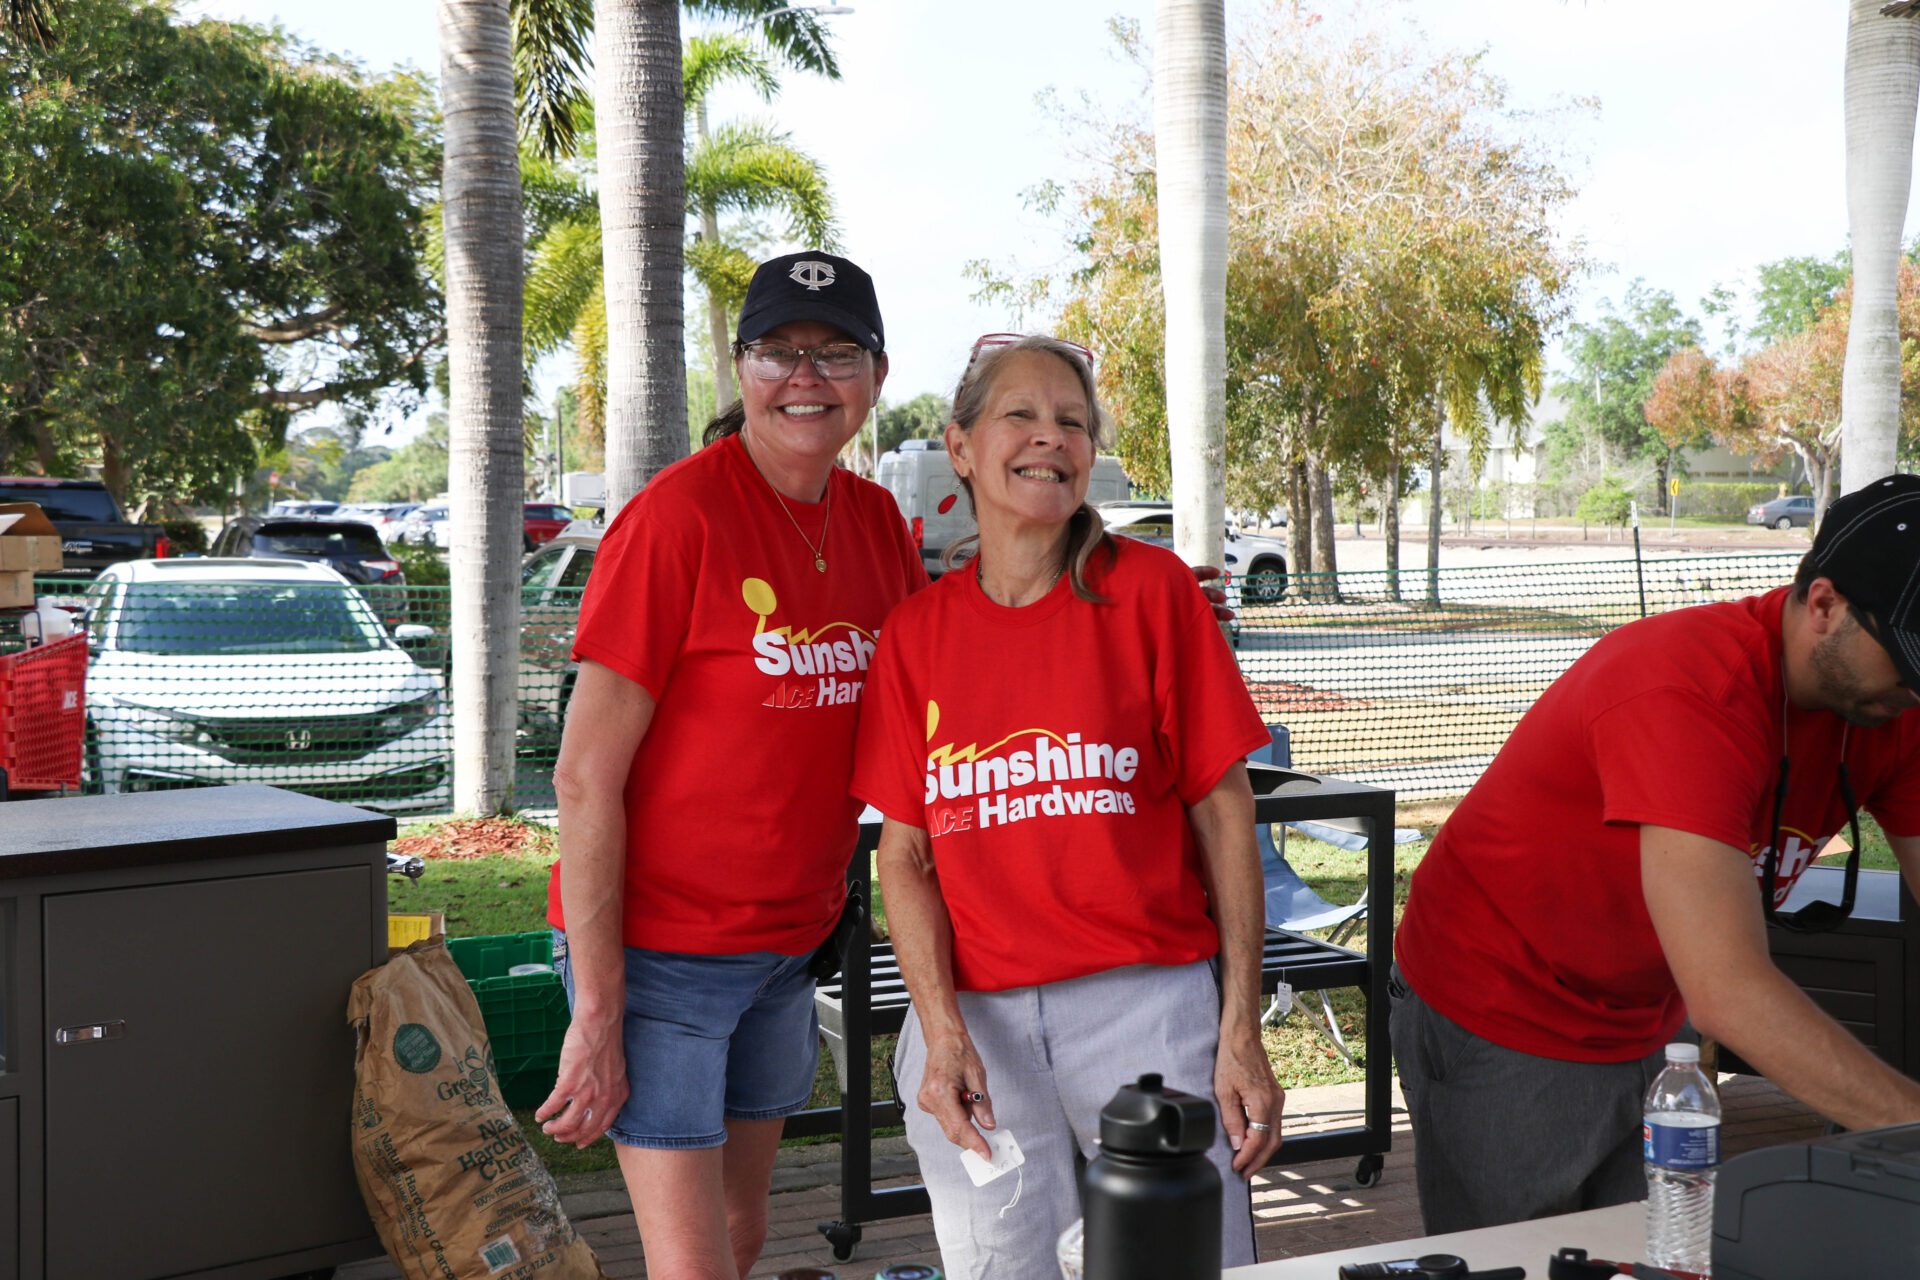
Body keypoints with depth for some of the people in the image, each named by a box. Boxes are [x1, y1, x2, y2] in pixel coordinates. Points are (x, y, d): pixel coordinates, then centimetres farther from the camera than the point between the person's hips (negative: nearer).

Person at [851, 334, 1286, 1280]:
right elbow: (906, 854, 5)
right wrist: (942, 1030, -9)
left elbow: (1223, 813, 0)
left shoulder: (1150, 590, 1)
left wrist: (1241, 1033, -6)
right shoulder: (916, 631, 6)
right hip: (976, 1016, 2)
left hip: (1147, 1000, -1)